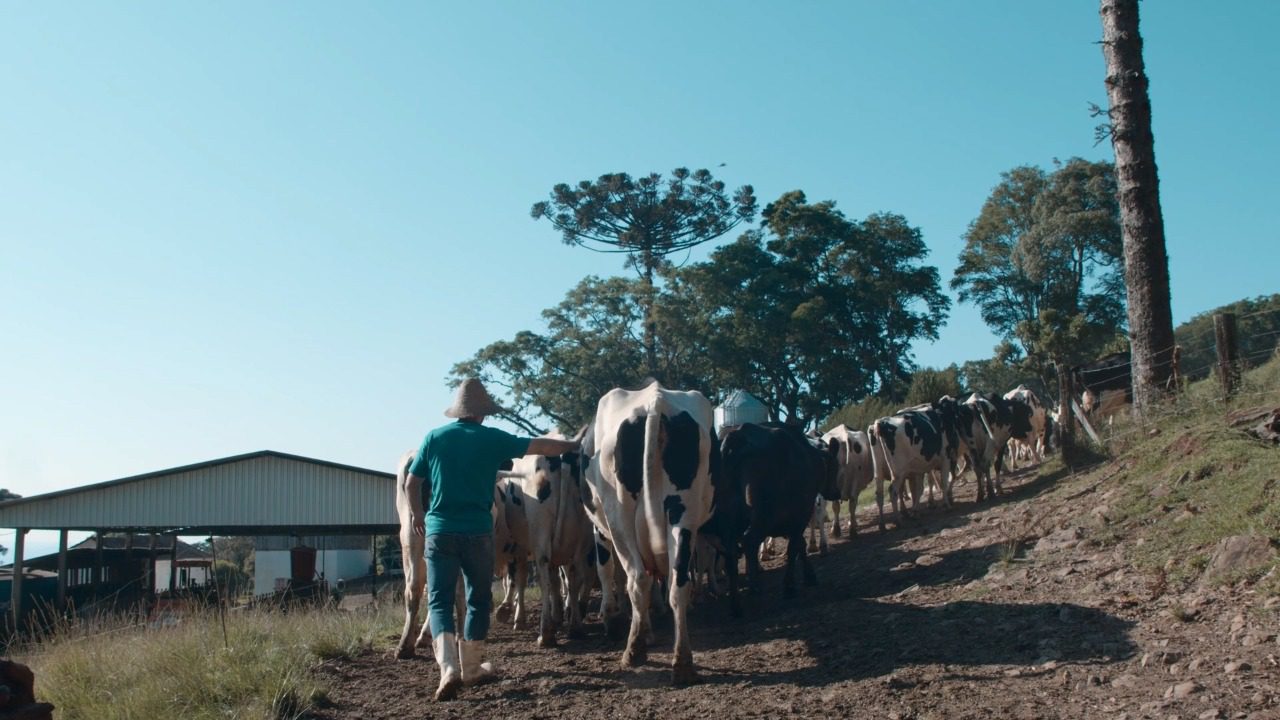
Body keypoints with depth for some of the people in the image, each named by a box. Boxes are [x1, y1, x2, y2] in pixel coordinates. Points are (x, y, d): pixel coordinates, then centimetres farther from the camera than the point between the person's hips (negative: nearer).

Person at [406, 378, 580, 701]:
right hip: (478, 531, -1)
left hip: (439, 530, 1)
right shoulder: (493, 439, -1)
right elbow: (541, 446, 7)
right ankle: (471, 668, 20)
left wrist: (418, 514, 22)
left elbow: (412, 483, 6)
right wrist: (571, 445, 23)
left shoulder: (434, 438, 3)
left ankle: (448, 668, -13)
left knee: (439, 599, 5)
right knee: (479, 599, 15)